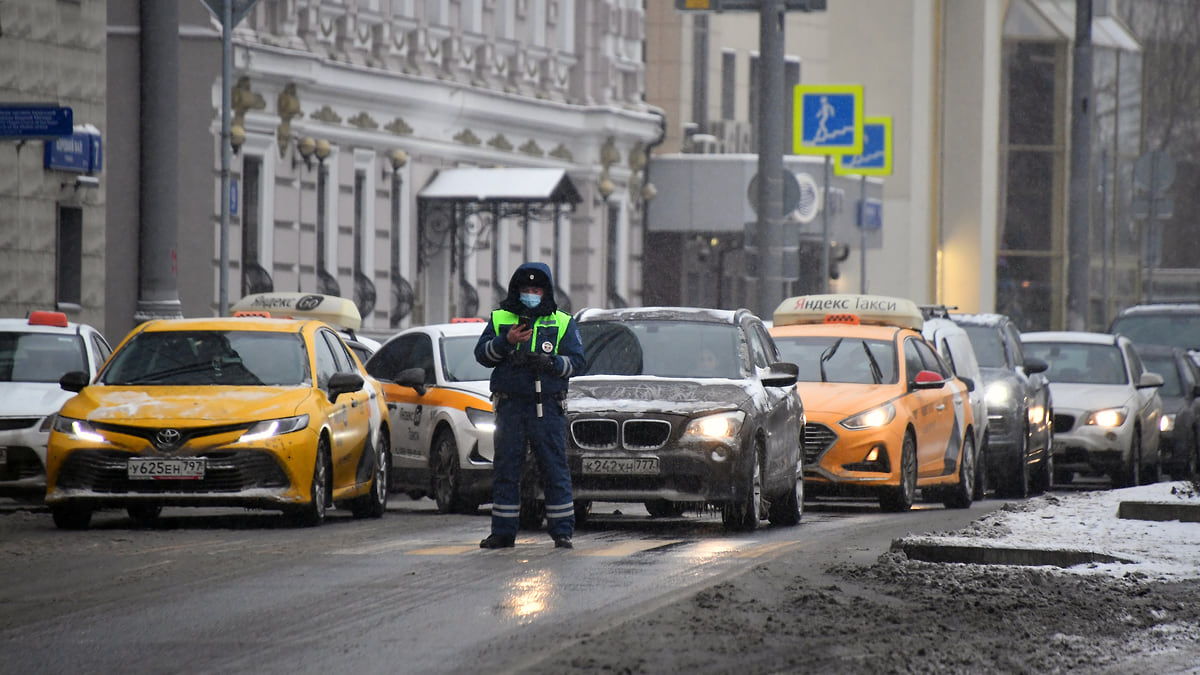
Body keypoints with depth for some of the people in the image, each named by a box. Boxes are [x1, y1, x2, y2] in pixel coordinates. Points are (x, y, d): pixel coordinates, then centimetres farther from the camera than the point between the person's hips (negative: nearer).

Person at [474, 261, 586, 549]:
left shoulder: (562, 323, 9)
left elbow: (576, 360, 1)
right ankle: (503, 532, 9)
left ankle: (562, 531, 2)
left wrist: (550, 362, -17)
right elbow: (482, 354, 5)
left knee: (555, 469, -3)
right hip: (510, 404, 2)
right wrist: (506, 341, -12)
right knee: (505, 470, 3)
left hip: (547, 409, -2)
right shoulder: (500, 319, 13)